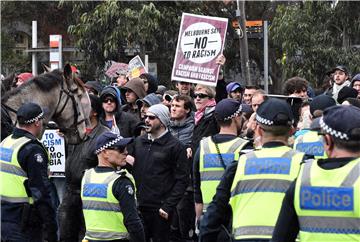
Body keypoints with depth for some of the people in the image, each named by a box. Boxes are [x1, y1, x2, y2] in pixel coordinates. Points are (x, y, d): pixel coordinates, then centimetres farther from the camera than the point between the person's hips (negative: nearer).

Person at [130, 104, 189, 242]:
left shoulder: (175, 146, -4)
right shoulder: (138, 142, 11)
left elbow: (182, 180, -7)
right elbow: (130, 168, 15)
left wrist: (168, 206, -14)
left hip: (160, 210, -4)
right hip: (139, 207, 5)